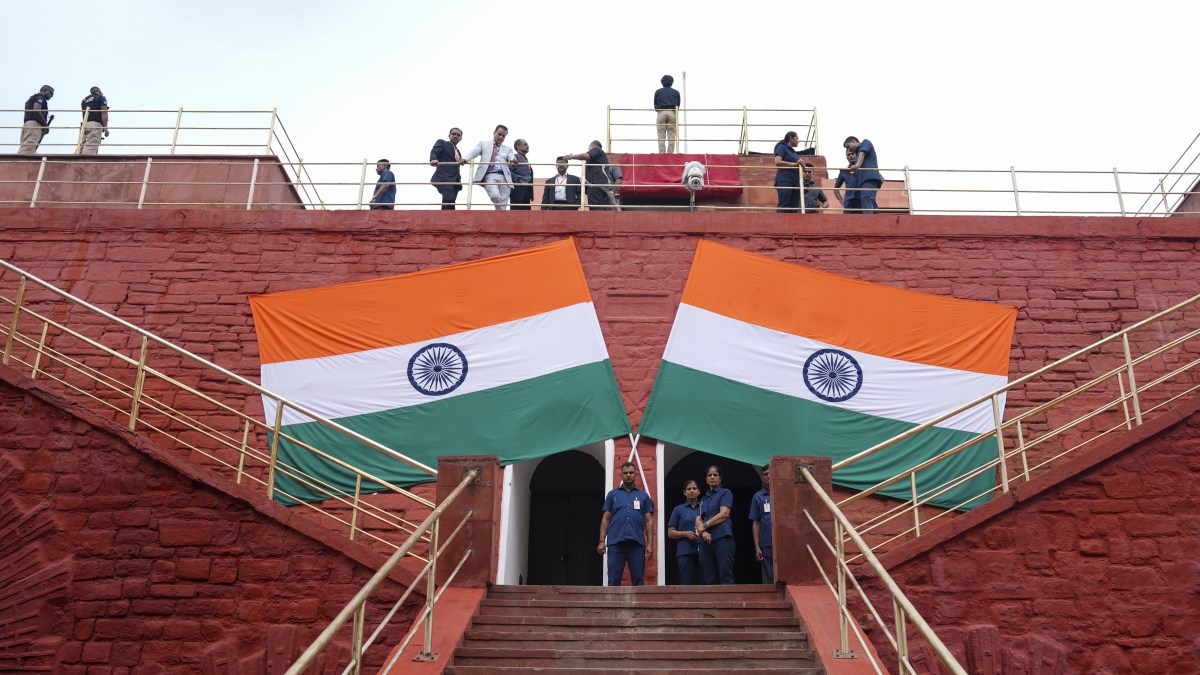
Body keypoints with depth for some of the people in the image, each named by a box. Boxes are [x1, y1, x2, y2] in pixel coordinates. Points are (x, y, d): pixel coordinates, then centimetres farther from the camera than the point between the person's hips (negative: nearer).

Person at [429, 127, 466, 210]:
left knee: (446, 206, 1)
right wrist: (433, 160, -31)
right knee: (449, 199, -28)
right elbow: (434, 152, -10)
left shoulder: (457, 151, 29)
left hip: (454, 181, 7)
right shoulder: (441, 143, 9)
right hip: (444, 178, -7)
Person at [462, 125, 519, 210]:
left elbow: (512, 158, 6)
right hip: (490, 176, -3)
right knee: (495, 196, -31)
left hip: (504, 177, 3)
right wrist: (465, 159, -19)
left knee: (503, 205, -8)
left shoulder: (508, 149, 26)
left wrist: (513, 160, -21)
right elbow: (473, 152, 4)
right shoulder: (483, 144, 21)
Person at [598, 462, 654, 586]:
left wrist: (650, 544, 2)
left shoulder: (643, 496, 12)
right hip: (616, 543, 0)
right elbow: (606, 519, 9)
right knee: (613, 581, 0)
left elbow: (648, 521, 10)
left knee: (638, 581, 4)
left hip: (637, 543, 1)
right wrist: (602, 541, -1)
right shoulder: (612, 494, 11)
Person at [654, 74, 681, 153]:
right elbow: (678, 105, 14)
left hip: (661, 113, -1)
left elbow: (655, 105, 11)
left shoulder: (658, 92, 12)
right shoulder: (676, 92, 14)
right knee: (671, 137, -2)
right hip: (672, 113, 1)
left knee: (661, 137, -3)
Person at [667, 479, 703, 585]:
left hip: (702, 551, 2)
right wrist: (686, 533, -10)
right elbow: (670, 533, 7)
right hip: (685, 552, -2)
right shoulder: (679, 510, 9)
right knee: (686, 584, -7)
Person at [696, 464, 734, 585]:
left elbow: (724, 514, -6)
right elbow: (698, 520, 11)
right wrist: (703, 532, -11)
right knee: (709, 579, 1)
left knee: (725, 577, -12)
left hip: (722, 538, -5)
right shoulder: (703, 499, 23)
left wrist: (705, 525, -4)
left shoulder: (725, 493, 9)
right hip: (706, 540, 5)